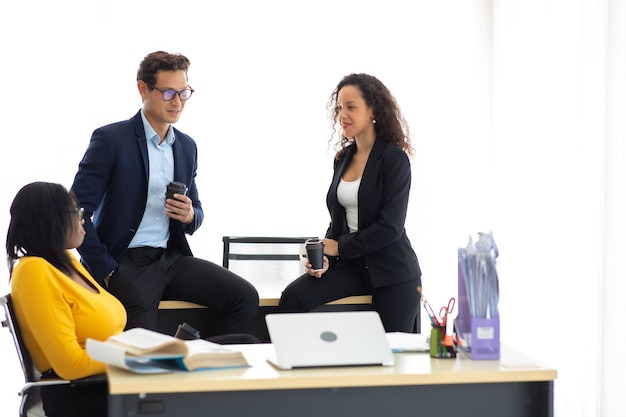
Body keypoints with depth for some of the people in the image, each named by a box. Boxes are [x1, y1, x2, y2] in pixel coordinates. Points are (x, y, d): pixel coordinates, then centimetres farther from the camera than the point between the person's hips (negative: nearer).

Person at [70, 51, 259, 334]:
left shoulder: (187, 146, 13)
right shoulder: (110, 140, -7)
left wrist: (190, 215, -3)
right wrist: (107, 272, -14)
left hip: (171, 258, 6)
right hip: (123, 263, -6)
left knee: (245, 297, -13)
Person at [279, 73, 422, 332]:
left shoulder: (395, 159, -9)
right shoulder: (343, 158, 11)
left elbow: (390, 227, -16)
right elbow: (338, 220, 13)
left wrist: (339, 247, -13)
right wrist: (324, 256, -6)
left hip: (392, 273, -5)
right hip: (351, 265, 5)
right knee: (293, 297, -18)